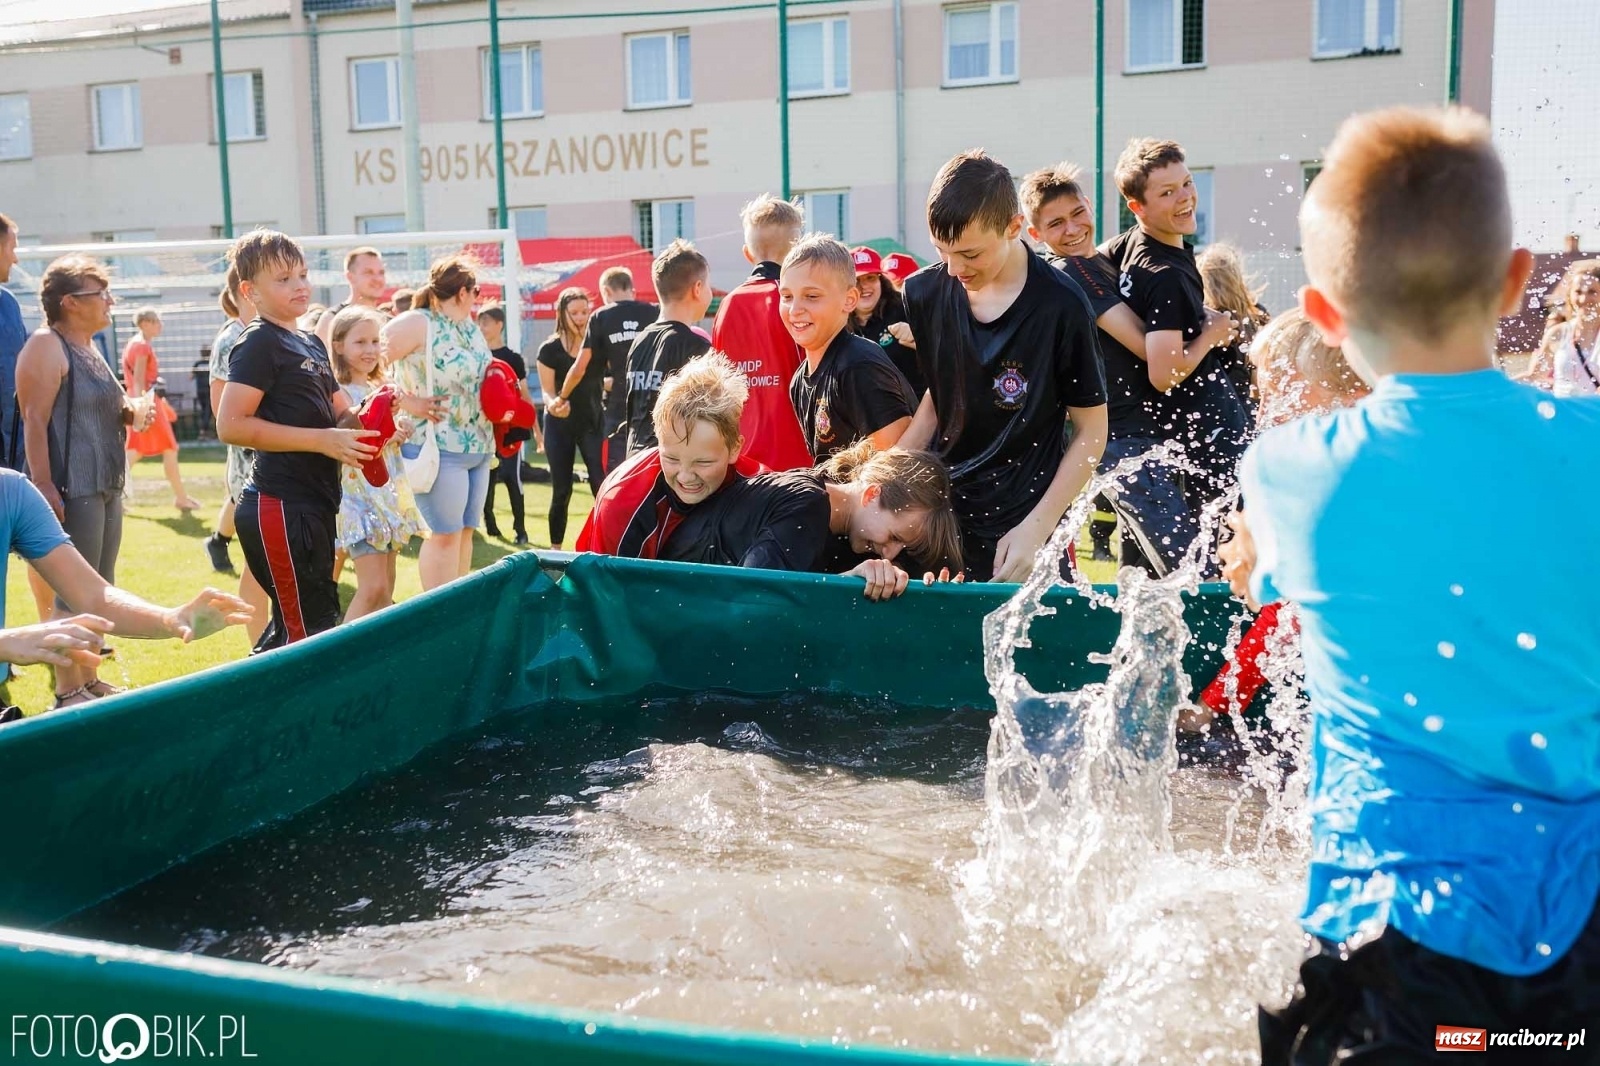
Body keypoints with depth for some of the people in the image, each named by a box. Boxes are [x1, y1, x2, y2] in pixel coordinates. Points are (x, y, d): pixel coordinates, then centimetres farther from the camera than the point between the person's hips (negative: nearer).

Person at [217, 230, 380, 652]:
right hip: (280, 505, -9)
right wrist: (321, 440, -21)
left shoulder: (312, 344, 18)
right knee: (312, 629, -9)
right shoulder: (258, 344, -9)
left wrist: (363, 415, 1)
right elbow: (231, 425, -18)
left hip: (313, 503, 9)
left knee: (292, 625, 17)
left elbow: (336, 414, 26)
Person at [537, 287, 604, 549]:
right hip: (560, 426, -1)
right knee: (561, 491, 5)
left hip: (593, 422, 1)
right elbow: (548, 392, -9)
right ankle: (556, 549, 16)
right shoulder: (550, 349, -6)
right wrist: (553, 404, -30)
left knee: (602, 487, -10)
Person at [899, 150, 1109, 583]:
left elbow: (1091, 431, -6)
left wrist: (1035, 529, -12)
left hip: (1017, 528, -4)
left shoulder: (1060, 307, -13)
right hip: (936, 509, 4)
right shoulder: (924, 294, 0)